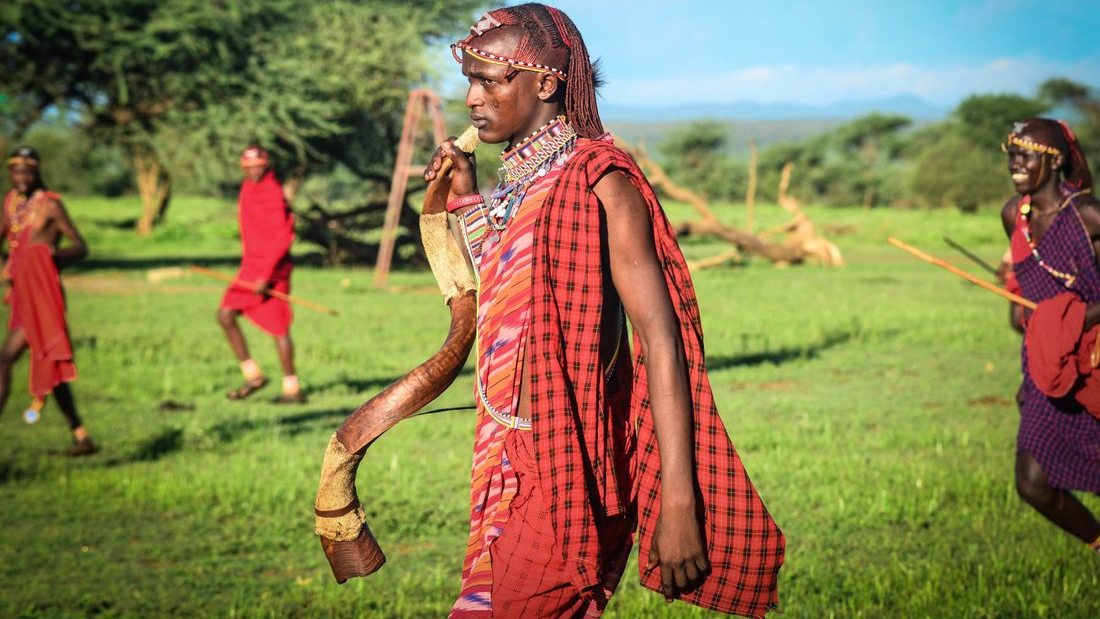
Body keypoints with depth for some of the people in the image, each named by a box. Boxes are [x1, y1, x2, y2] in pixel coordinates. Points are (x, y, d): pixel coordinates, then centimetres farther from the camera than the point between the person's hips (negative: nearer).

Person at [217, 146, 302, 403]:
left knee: (278, 329, -3)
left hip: (272, 270, -8)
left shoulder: (273, 192, -15)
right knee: (225, 315, -1)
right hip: (250, 267, 8)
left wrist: (266, 275, -24)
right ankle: (254, 377, 6)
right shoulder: (247, 188, 11)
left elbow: (283, 237, -20)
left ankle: (292, 389, 7)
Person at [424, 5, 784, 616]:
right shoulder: (521, 183, 12)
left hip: (564, 474, -8)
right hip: (514, 463, 8)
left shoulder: (598, 180, -13)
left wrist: (679, 503, -24)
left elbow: (660, 337, -18)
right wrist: (469, 202, 16)